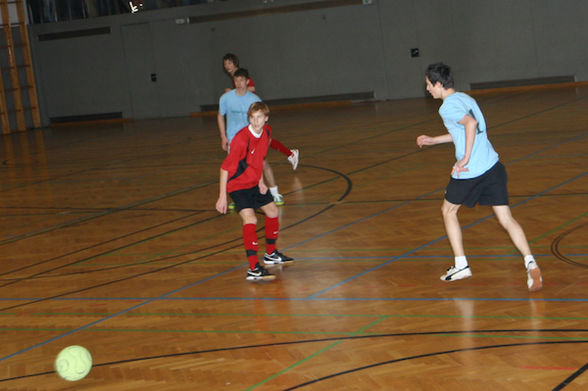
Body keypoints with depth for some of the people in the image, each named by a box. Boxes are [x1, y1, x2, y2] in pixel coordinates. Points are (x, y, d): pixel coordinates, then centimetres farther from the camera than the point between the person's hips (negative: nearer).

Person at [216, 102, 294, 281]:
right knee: (250, 219, -24)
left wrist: (261, 181, 9)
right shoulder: (241, 139, -27)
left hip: (255, 183, 8)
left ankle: (271, 254, 42)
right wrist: (222, 196, -26)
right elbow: (225, 167, -24)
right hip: (237, 185, -8)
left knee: (273, 211, 19)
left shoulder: (267, 132, -3)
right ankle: (254, 269, -28)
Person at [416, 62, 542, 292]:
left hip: (470, 171, -7)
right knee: (506, 219, 2)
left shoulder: (447, 107, -9)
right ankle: (530, 263, -16)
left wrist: (465, 158, -23)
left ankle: (461, 265, 19)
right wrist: (433, 140, 38)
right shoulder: (465, 98, 18)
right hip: (493, 165, 7)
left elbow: (471, 123, -27)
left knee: (448, 211, 18)